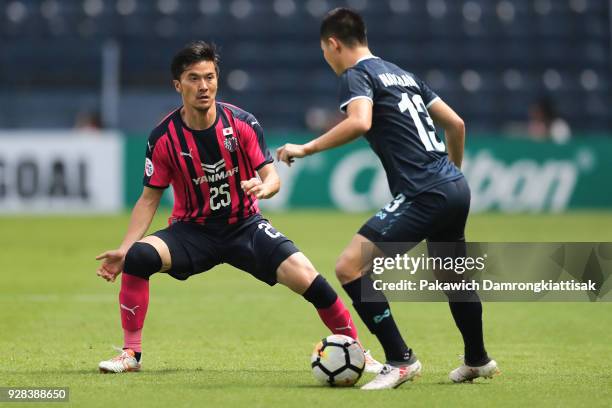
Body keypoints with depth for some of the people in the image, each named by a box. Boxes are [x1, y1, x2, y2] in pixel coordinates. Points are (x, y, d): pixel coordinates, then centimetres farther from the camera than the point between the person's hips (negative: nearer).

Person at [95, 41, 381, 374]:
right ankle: (131, 354, -15)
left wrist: (263, 187, -34)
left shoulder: (242, 123, -11)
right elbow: (149, 199, -3)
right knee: (138, 256, -29)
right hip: (193, 230, 0)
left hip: (245, 226, 0)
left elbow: (272, 176, -9)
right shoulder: (164, 138, -11)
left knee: (304, 275, -21)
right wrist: (123, 249, -12)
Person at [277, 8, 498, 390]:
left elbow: (359, 122, -25)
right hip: (456, 187, 9)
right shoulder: (403, 74, 21)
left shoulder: (356, 75, -3)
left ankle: (400, 359, -9)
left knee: (350, 268, -10)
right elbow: (456, 124, 24)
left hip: (424, 196, -9)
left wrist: (306, 149, -17)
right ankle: (478, 359, 46)